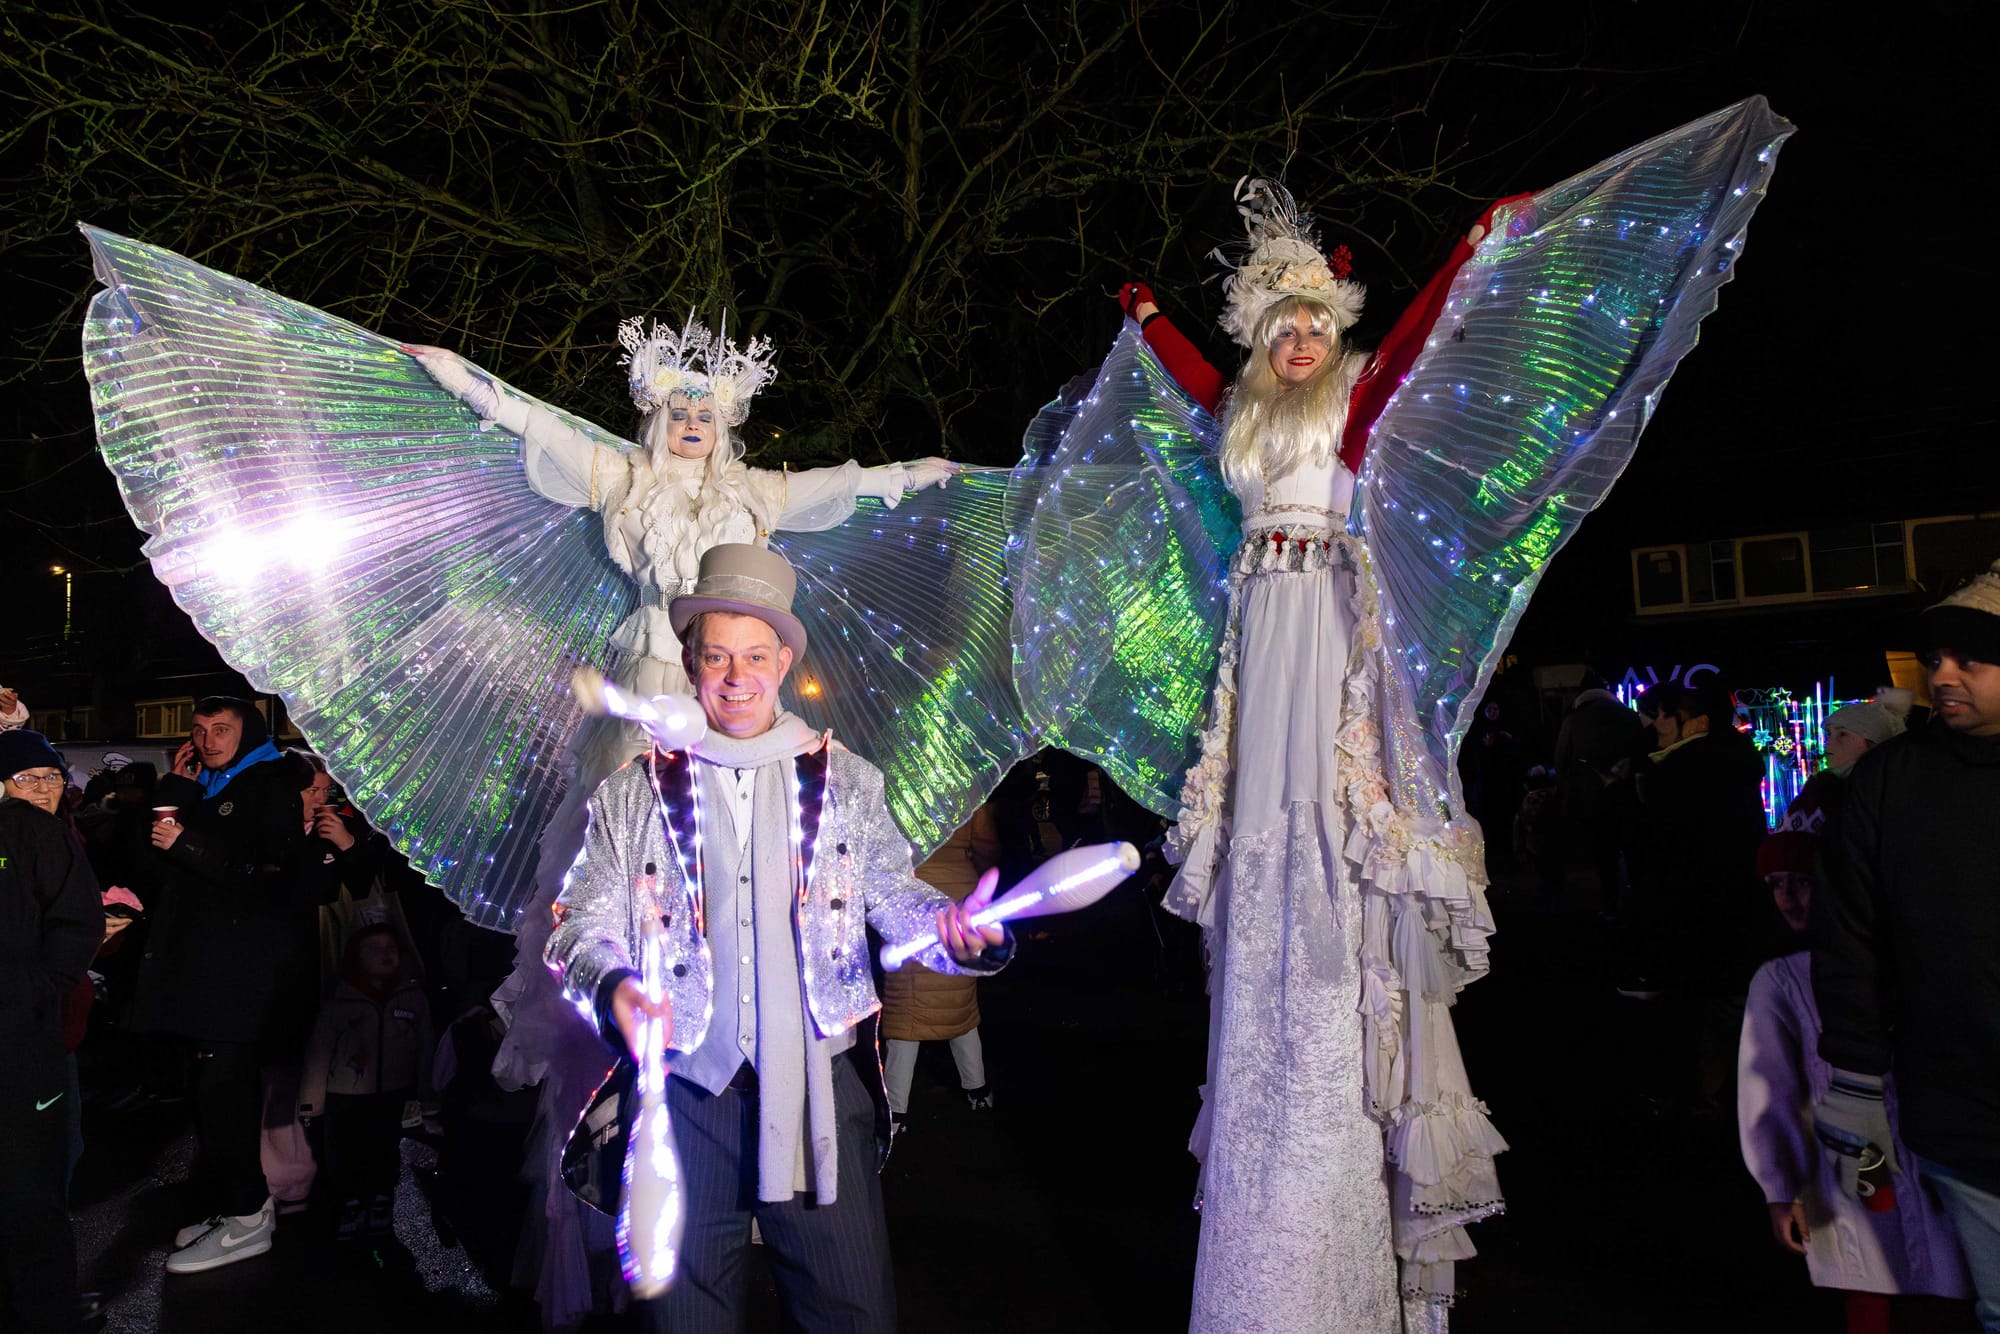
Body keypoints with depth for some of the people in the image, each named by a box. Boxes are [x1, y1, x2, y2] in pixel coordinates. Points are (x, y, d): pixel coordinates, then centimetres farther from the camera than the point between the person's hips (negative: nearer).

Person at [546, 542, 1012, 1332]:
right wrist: (614, 986, -20)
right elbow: (585, 926, 2)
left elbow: (895, 895, 3)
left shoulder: (846, 783, 8)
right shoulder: (632, 796, 6)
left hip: (819, 1091, 0)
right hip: (687, 1095, 0)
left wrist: (953, 928, -19)